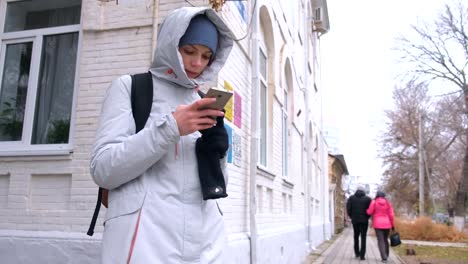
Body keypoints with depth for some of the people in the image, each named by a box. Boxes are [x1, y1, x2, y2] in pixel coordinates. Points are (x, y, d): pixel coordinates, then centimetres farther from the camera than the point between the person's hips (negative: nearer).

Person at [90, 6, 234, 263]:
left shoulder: (203, 103, 14)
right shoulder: (128, 87, 2)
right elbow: (103, 170, -8)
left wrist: (217, 152, -6)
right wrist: (170, 127, -17)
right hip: (145, 237, -4)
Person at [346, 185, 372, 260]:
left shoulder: (351, 198, 2)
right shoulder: (368, 199, -1)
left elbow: (348, 209, -3)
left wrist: (352, 217, 8)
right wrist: (367, 217, 7)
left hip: (355, 220, 2)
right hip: (364, 220, -2)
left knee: (356, 236, 18)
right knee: (363, 237, 1)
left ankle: (357, 253, 20)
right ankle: (362, 255, -3)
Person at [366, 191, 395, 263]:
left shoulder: (374, 202, -4)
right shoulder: (388, 203, 4)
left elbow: (369, 212, -5)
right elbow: (391, 215, 1)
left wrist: (366, 210, 17)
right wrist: (393, 225, 8)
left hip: (378, 224, -3)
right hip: (387, 224, 3)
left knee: (381, 241, -3)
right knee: (385, 239, 19)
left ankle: (384, 258, -14)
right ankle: (386, 256, 27)